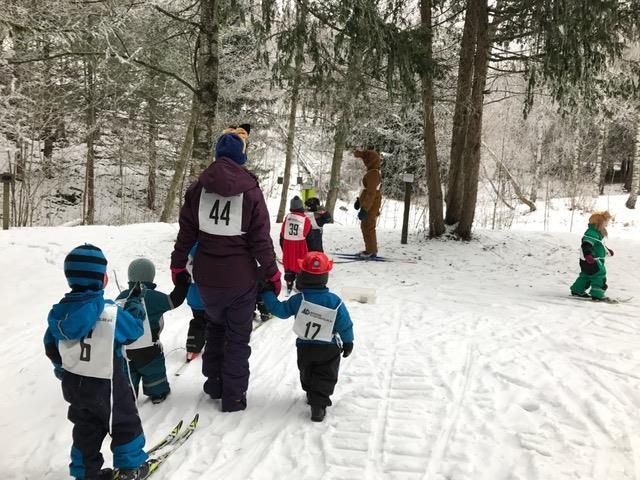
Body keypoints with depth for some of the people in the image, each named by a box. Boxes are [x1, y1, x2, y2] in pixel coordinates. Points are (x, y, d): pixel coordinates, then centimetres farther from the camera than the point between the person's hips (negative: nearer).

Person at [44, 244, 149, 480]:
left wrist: (61, 368, 23)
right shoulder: (110, 313, -26)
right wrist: (135, 306, 8)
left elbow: (51, 347, 5)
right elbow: (134, 330, -9)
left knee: (86, 427, 23)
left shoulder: (58, 313, -8)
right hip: (106, 385, -6)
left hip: (73, 384, 6)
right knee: (125, 423, 15)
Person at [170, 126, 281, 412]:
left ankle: (214, 383, 35)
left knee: (215, 326, 26)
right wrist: (272, 273, 2)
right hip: (241, 279, -3)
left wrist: (178, 266, 15)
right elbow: (261, 240, -10)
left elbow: (186, 233, 2)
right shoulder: (251, 191, -12)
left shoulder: (198, 189, -4)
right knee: (238, 337, 12)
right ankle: (233, 396, 18)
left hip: (206, 278, 3)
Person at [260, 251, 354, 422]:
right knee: (325, 376, 8)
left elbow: (279, 310, -7)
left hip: (304, 347, 2)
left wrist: (267, 293, 4)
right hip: (329, 349, -1)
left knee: (306, 373, 25)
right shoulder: (335, 301, -17)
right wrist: (348, 341, 5)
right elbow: (345, 324, -10)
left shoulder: (298, 299, -17)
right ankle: (319, 404, -3)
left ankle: (311, 395, 39)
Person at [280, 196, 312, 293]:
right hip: (300, 249, -2)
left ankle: (289, 285, 17)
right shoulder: (306, 220, -11)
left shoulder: (287, 217, -4)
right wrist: (309, 251, 9)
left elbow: (282, 235, 3)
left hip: (287, 248, 3)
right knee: (300, 266, 6)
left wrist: (283, 247, 16)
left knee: (288, 264, 13)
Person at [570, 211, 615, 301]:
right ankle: (597, 294, -9)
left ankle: (577, 290, 30)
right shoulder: (591, 233, -21)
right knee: (599, 275, -11)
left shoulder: (599, 233, 13)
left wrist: (607, 250, 41)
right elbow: (586, 245, -31)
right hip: (590, 260, -11)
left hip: (597, 260, 11)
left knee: (586, 276, 19)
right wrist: (588, 255, -42)